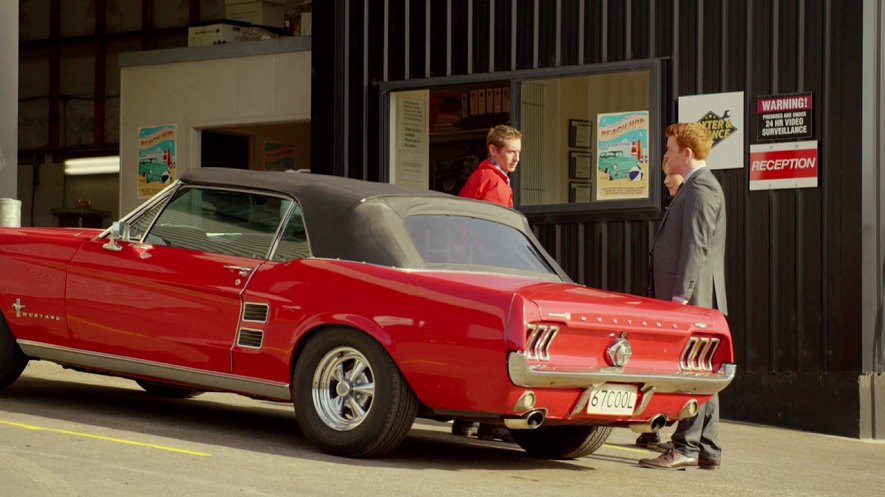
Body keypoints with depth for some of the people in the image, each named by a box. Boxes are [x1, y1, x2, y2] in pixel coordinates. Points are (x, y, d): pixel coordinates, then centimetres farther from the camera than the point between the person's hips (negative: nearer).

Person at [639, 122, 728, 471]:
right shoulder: (696, 187, 20)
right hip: (694, 299, 11)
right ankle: (707, 450, 14)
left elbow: (696, 246, -20)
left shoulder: (700, 188, -12)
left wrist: (681, 295, -22)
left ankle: (686, 448, -8)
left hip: (694, 297, -11)